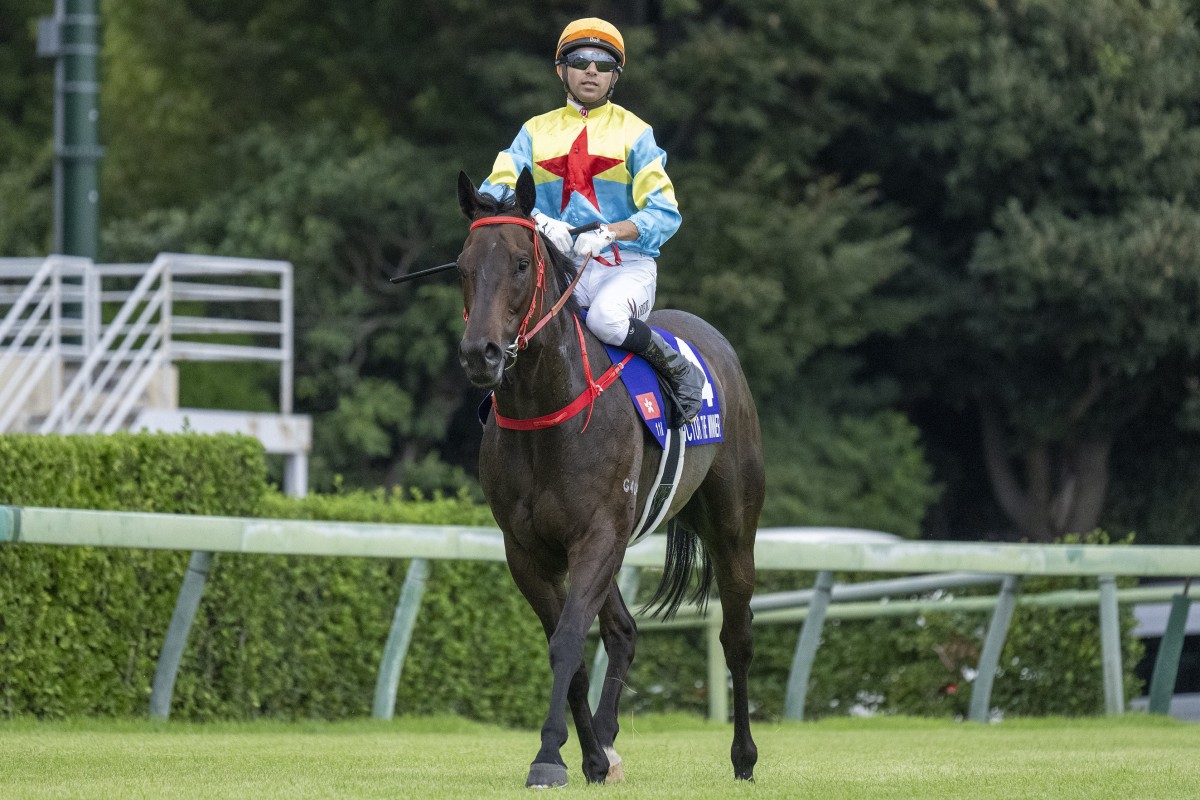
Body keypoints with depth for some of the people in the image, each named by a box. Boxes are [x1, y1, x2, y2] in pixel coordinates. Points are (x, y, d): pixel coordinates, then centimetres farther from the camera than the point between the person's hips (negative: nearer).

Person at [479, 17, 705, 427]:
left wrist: (608, 233, -22)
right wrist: (538, 221, -21)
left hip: (626, 267, -2)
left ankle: (679, 371, -10)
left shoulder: (633, 132, 6)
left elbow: (663, 213, -3)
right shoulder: (536, 132, 14)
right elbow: (494, 192, 1)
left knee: (605, 317, -35)